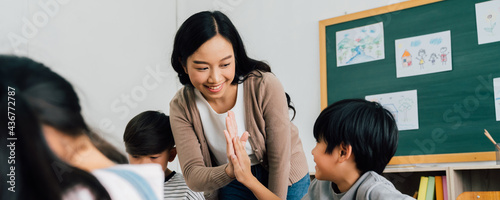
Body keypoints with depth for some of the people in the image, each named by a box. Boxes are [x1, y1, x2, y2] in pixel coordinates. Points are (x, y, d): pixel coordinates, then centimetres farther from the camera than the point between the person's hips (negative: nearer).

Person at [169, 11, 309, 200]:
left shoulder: (266, 87, -26)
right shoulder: (182, 107, -19)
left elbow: (279, 161, -19)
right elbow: (192, 176, -23)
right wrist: (229, 171, -41)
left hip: (284, 182, -1)